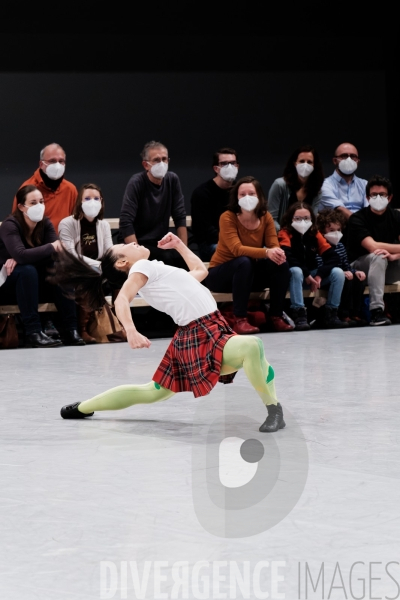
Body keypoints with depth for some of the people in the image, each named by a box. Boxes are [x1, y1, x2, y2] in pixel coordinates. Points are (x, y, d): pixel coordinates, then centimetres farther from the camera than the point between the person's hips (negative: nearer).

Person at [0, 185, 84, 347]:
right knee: (27, 270, -35)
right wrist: (51, 247, -28)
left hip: (35, 282, 6)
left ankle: (70, 330, -23)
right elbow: (21, 255, -37)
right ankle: (33, 332, -37)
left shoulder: (45, 223, -4)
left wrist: (21, 259, -28)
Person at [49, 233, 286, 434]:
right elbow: (122, 300, -17)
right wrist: (131, 331, -34)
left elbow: (200, 270, 37)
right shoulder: (142, 267, -1)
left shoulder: (159, 272, 24)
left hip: (211, 333, 9)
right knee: (251, 346, -32)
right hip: (200, 339, -9)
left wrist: (178, 244, 39)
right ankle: (273, 408, -22)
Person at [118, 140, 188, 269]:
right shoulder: (136, 183, -14)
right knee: (167, 258, -31)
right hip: (138, 244, -5)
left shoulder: (172, 180, 1)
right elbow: (126, 223, -21)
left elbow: (180, 218, 2)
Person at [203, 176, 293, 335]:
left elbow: (274, 245, -12)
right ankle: (240, 319, -34)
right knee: (244, 262, -36)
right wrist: (266, 252, -47)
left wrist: (278, 253, -39)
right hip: (221, 274, -5)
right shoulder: (228, 217, -19)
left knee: (281, 264, -20)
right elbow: (237, 249, -32)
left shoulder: (265, 217, -4)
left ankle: (276, 316, -10)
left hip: (251, 273, 5)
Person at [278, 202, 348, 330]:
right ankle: (299, 316, -39)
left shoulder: (315, 234, 3)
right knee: (295, 271, -38)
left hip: (312, 274, 5)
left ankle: (331, 315, -10)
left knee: (338, 273, -15)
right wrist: (306, 275, -28)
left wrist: (319, 275, -19)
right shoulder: (285, 234, -10)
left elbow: (332, 257, -5)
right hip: (293, 275, -5)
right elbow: (288, 257, -28)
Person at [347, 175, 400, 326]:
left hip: (387, 268, 5)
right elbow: (372, 246, -27)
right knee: (378, 257, -35)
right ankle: (376, 311, -40)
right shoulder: (357, 219, -15)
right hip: (360, 267, -5)